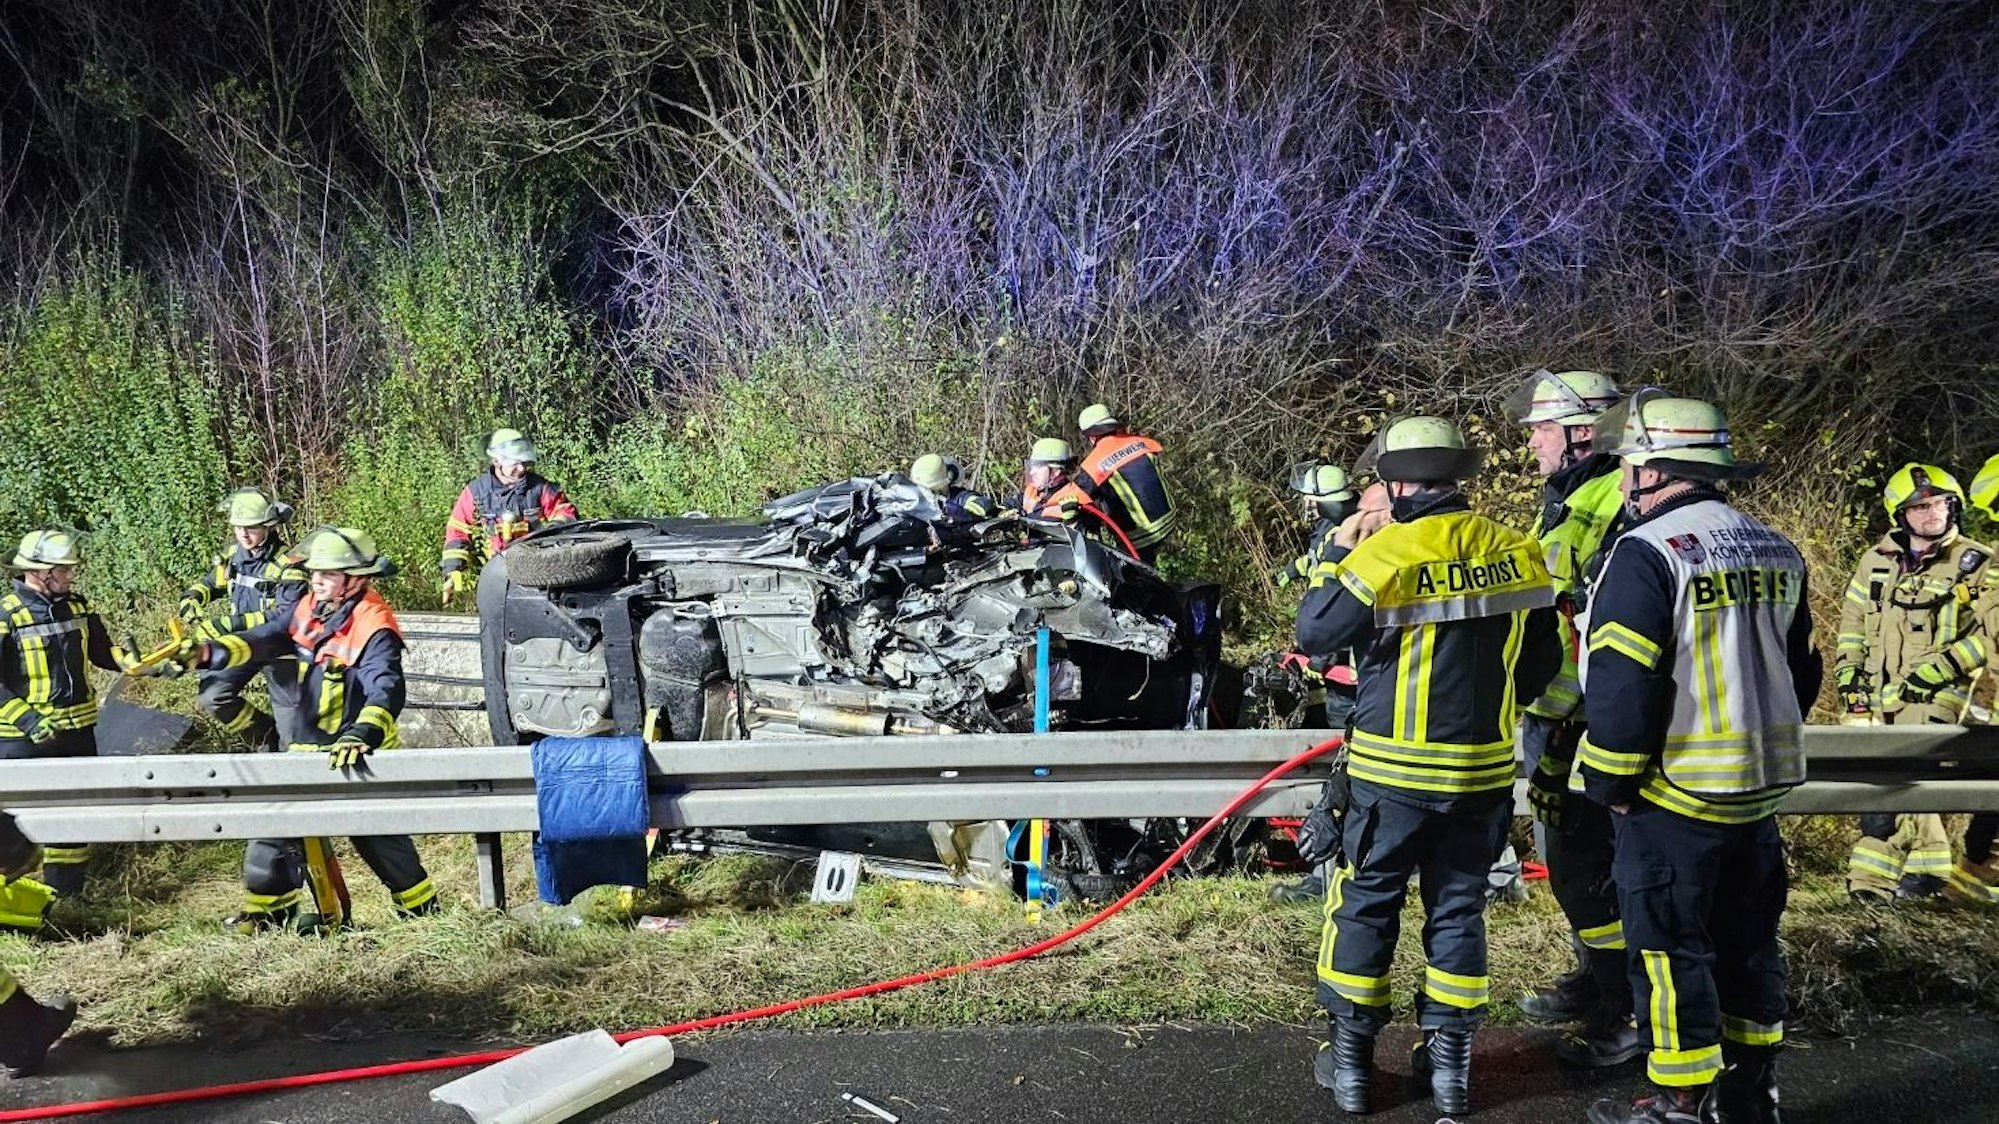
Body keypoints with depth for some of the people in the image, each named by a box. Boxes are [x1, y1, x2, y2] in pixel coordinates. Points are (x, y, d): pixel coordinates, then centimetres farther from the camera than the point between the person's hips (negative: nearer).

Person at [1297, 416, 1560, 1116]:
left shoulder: (1385, 554, -16)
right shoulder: (1516, 552, -1)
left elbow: (1314, 634, -8)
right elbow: (1542, 662, 7)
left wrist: (1337, 553, 3)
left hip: (1393, 769, -4)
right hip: (1484, 769, 4)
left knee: (1366, 906, 10)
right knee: (1458, 907, 15)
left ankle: (1352, 1057, 18)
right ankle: (1449, 1059, 23)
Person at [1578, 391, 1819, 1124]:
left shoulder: (1647, 554, -18)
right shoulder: (1776, 552, 8)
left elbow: (1621, 686, -21)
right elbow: (1799, 673, 16)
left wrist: (1610, 784, -11)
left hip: (1675, 796, -8)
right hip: (1758, 790, 8)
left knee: (1670, 949, 4)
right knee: (1747, 941, 18)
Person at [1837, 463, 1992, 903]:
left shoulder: (1976, 564, 0)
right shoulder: (1877, 560, 12)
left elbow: (1988, 633, -5)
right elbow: (1852, 621, 17)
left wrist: (1938, 669, -14)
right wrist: (1849, 676, 7)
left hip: (1931, 696, -5)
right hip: (1873, 696, 5)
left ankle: (1875, 878, -6)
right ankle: (1928, 865, 21)